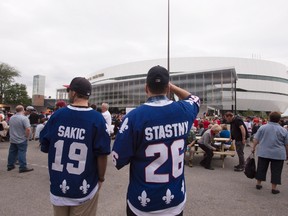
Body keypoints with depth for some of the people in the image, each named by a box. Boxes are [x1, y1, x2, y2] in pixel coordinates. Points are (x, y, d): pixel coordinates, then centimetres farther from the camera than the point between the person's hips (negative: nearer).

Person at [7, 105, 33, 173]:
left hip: (12, 139, 7)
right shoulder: (24, 118, -19)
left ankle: (10, 166, 26)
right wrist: (27, 137, -12)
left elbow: (10, 128, 18)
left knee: (12, 153, 16)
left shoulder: (11, 118, 6)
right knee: (22, 153, -2)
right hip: (21, 140, -7)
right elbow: (28, 129, -26)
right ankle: (23, 167, 1)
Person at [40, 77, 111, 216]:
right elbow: (102, 154, -15)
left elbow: (45, 146, 2)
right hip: (84, 189, -2)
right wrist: (101, 178, 1)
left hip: (57, 186, 3)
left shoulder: (57, 115, -9)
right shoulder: (97, 118, -16)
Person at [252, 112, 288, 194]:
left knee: (261, 168, 12)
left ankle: (258, 184, 20)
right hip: (278, 154, -1)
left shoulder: (262, 127, -2)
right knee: (276, 171, 7)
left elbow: (256, 139, -1)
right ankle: (274, 188, 11)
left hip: (263, 153, 2)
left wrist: (254, 148, 11)